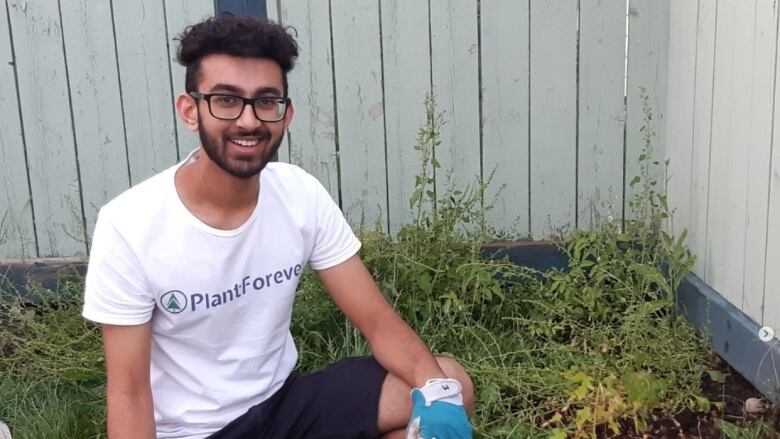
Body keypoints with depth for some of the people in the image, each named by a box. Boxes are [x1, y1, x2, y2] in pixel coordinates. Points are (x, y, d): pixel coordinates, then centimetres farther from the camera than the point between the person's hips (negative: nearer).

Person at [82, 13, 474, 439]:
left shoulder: (301, 196, -9)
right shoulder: (129, 226, -20)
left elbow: (377, 319, -9)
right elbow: (129, 391, -14)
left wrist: (437, 390, -28)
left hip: (282, 401, 4)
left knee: (451, 385, -12)